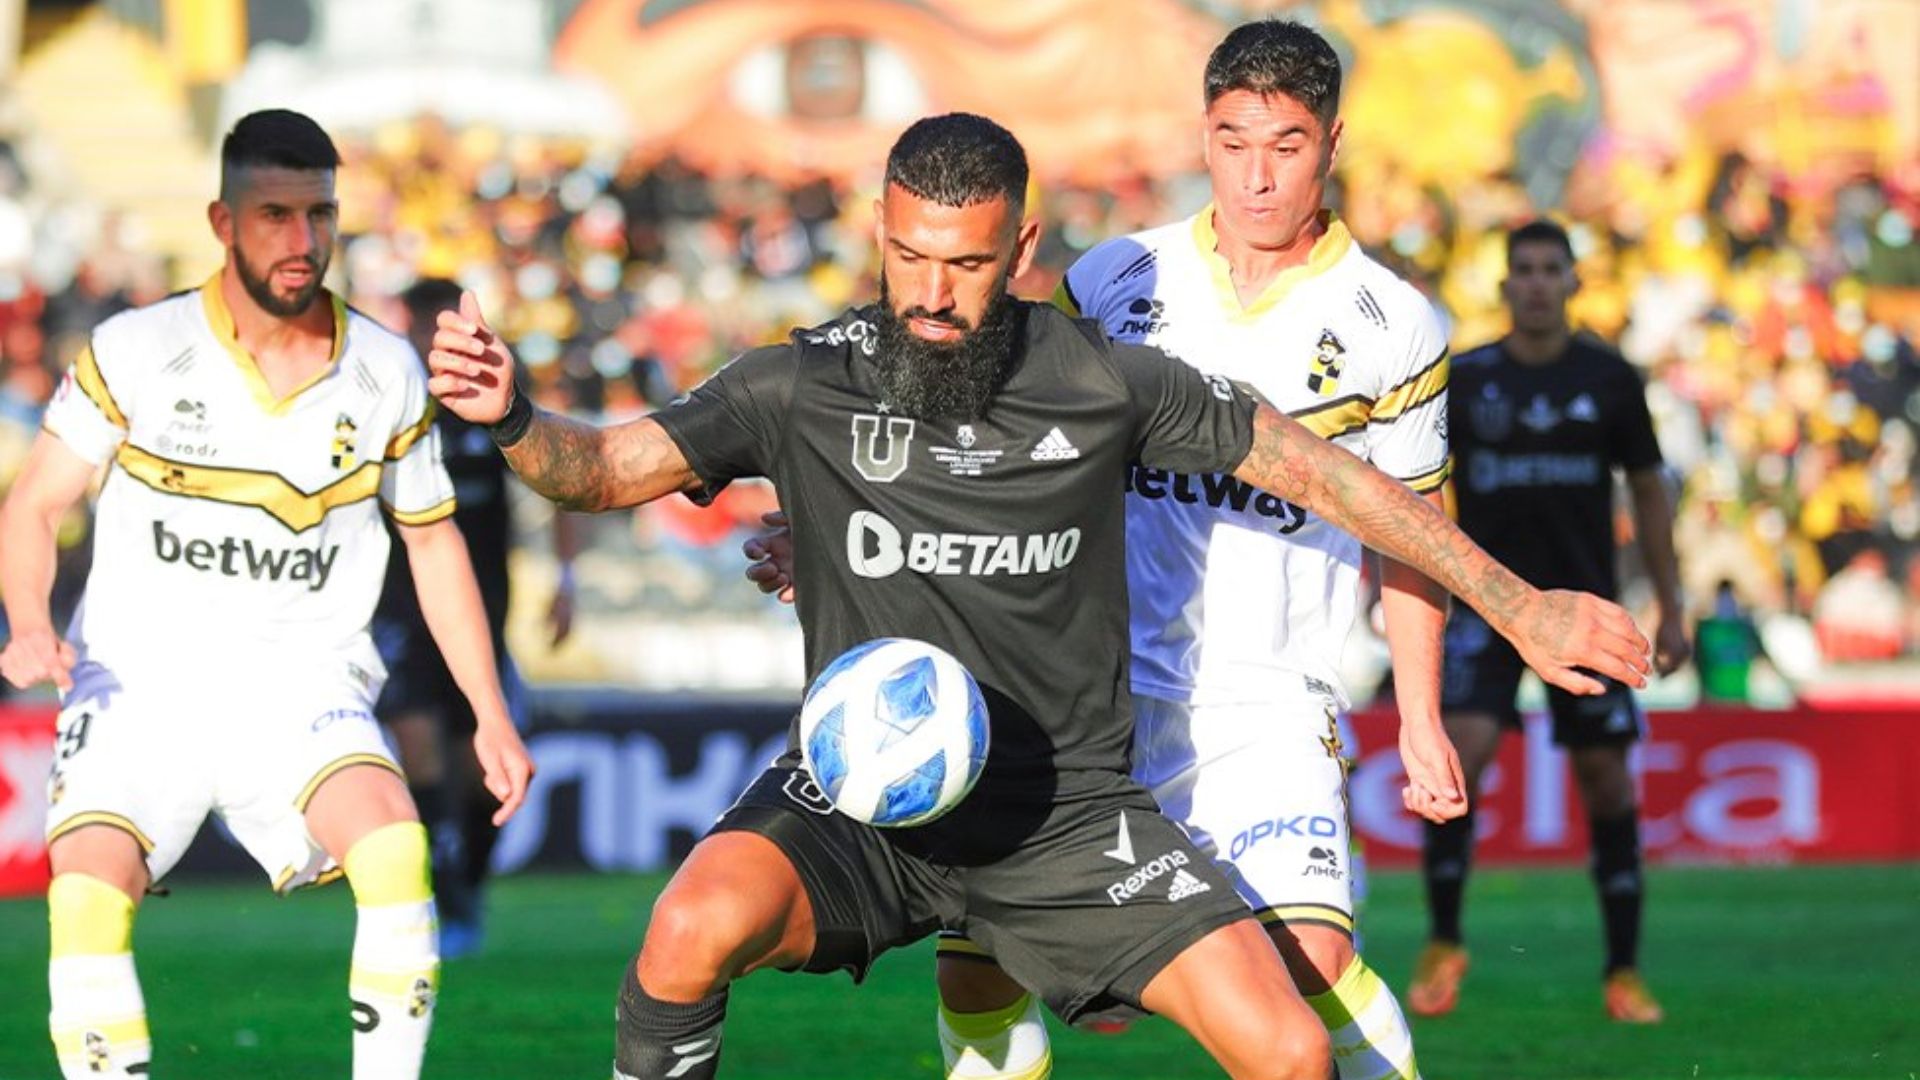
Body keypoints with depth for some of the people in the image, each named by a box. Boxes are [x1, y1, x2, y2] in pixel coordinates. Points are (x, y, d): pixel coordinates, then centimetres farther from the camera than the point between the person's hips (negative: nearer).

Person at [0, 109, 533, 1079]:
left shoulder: (385, 372, 2)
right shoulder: (135, 352, -5)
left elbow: (433, 539, 14)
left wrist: (490, 715, 12)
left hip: (300, 682, 1)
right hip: (141, 679, -1)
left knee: (396, 843, -28)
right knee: (88, 894, -25)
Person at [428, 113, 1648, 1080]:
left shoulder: (1110, 383, -5)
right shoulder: (809, 384, -7)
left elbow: (1316, 468, 4)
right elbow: (608, 468, -9)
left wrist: (1521, 608, 7)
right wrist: (512, 418, -32)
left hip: (1068, 810, 1)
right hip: (861, 798, -1)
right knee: (702, 922, -34)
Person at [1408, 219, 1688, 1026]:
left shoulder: (1608, 378, 3)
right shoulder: (1463, 379, 1)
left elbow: (1648, 491, 9)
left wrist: (1671, 610, 6)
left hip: (1585, 608, 1)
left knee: (1605, 776, -1)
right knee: (1459, 752, -17)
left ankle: (1624, 972, 8)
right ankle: (1443, 945, -2)